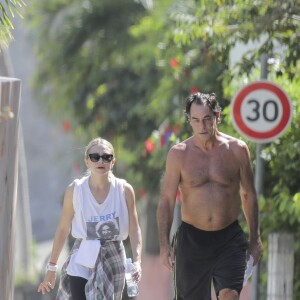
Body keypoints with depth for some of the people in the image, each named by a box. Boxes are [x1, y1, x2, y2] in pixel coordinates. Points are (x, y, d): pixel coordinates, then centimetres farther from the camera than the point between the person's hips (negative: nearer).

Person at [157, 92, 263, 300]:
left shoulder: (237, 149, -1)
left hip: (229, 238, 0)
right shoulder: (179, 154, -3)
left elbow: (249, 195, 9)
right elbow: (166, 200, -3)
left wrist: (255, 239, 10)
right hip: (191, 240, 0)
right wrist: (164, 244, -12)